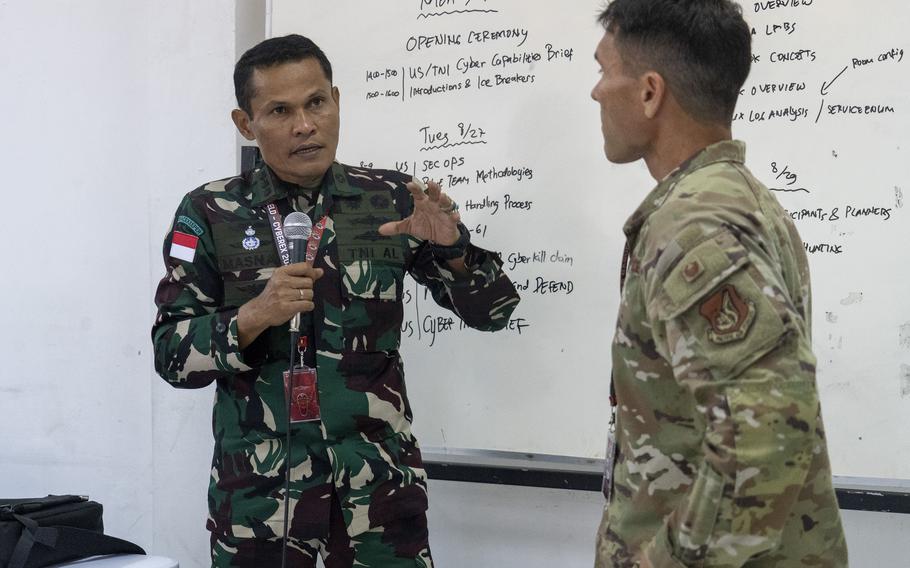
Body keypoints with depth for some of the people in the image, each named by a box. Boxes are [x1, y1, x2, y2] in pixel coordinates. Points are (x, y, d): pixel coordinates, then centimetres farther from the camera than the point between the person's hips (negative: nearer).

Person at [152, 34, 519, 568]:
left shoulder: (390, 199, 1)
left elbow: (492, 311, 3)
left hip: (379, 480, 1)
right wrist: (252, 317, -20)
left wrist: (449, 245, -16)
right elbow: (172, 355, -3)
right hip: (260, 485, -1)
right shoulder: (211, 214, -1)